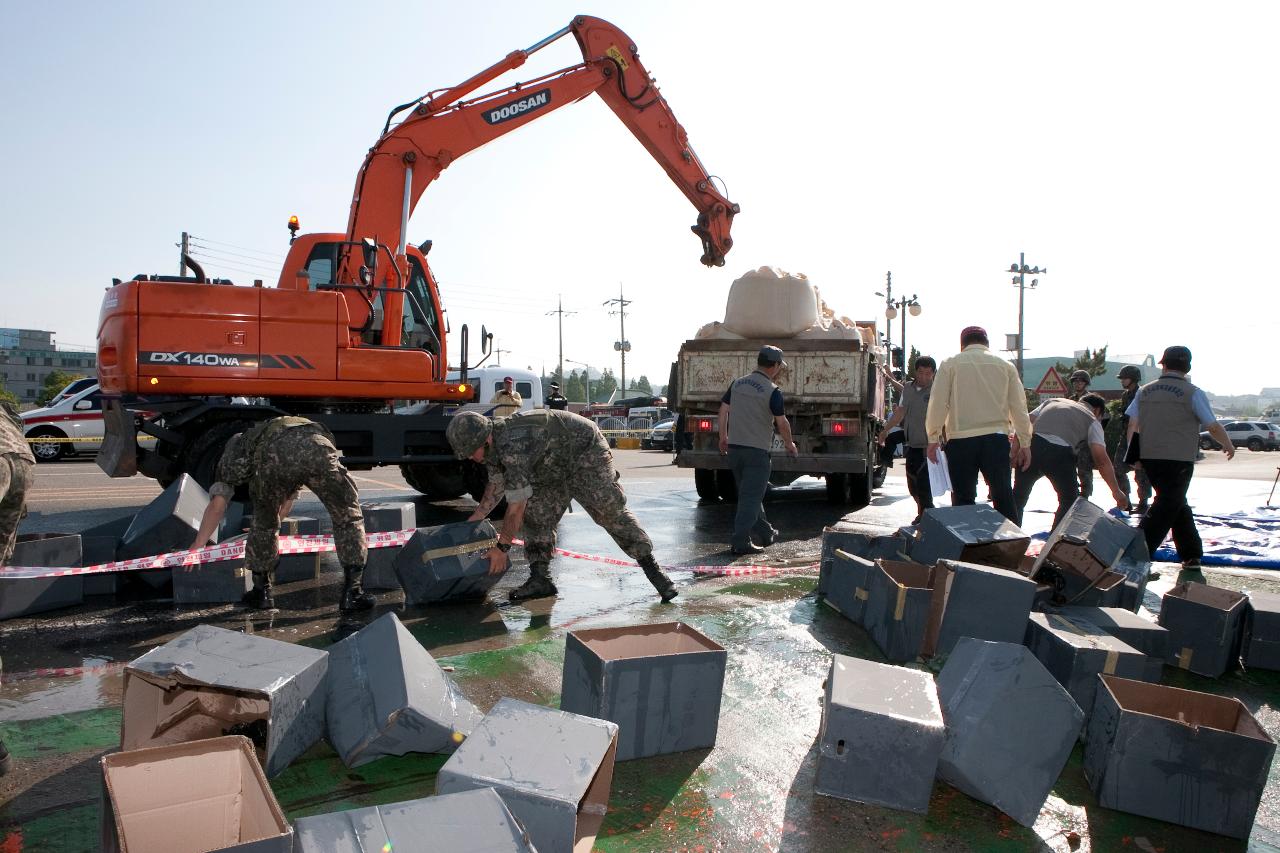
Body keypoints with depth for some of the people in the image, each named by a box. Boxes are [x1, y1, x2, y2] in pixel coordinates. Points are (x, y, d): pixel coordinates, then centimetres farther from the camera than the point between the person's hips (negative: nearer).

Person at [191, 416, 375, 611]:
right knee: (348, 517, 17)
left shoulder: (232, 451, 38)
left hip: (275, 455, -2)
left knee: (263, 524, 26)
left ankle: (262, 591, 33)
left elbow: (217, 505, 25)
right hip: (318, 448, 2)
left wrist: (197, 546, 33)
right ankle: (352, 593, 13)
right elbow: (290, 494, 57)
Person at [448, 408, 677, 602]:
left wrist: (501, 547, -26)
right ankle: (540, 579, 0)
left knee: (611, 511, -15)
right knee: (536, 516, -2)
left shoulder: (512, 447, -37)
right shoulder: (493, 444, -6)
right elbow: (496, 485, 11)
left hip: (586, 451, -9)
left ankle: (651, 568, -6)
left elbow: (516, 505, -34)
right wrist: (473, 520, 11)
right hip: (556, 467, 9)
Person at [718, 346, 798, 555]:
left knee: (749, 493, 18)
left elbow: (723, 410, 9)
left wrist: (723, 437, 18)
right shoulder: (773, 391, -11)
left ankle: (766, 533, 32)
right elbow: (781, 423, -8)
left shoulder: (737, 383, 7)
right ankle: (739, 542, -5)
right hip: (757, 450, -7)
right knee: (751, 497, -2)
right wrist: (789, 443, 8)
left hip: (734, 448, 7)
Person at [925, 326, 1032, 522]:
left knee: (963, 499, 5)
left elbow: (937, 403, -1)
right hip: (996, 438, 2)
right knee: (1003, 497, 8)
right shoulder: (1005, 366, 10)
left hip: (960, 440, -1)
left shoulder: (950, 364, 4)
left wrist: (933, 438, 4)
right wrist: (1024, 443, 14)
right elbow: (1019, 406, 9)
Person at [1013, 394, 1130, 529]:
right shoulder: (1092, 420, 19)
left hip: (1032, 445, 3)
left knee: (1018, 497, 17)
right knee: (1070, 501, 18)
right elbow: (1101, 459, 6)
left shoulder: (1052, 401, 31)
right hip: (1059, 453, -3)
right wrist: (1116, 491, 8)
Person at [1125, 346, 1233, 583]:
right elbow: (1213, 426, -2)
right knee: (1167, 507, -3)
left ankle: (1191, 558, 27)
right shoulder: (1193, 393, -5)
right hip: (1178, 459, -5)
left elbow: (1132, 424, 7)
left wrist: (1133, 454, 17)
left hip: (1149, 457, 5)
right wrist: (1229, 445, 16)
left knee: (1178, 504, 19)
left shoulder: (1145, 391, 8)